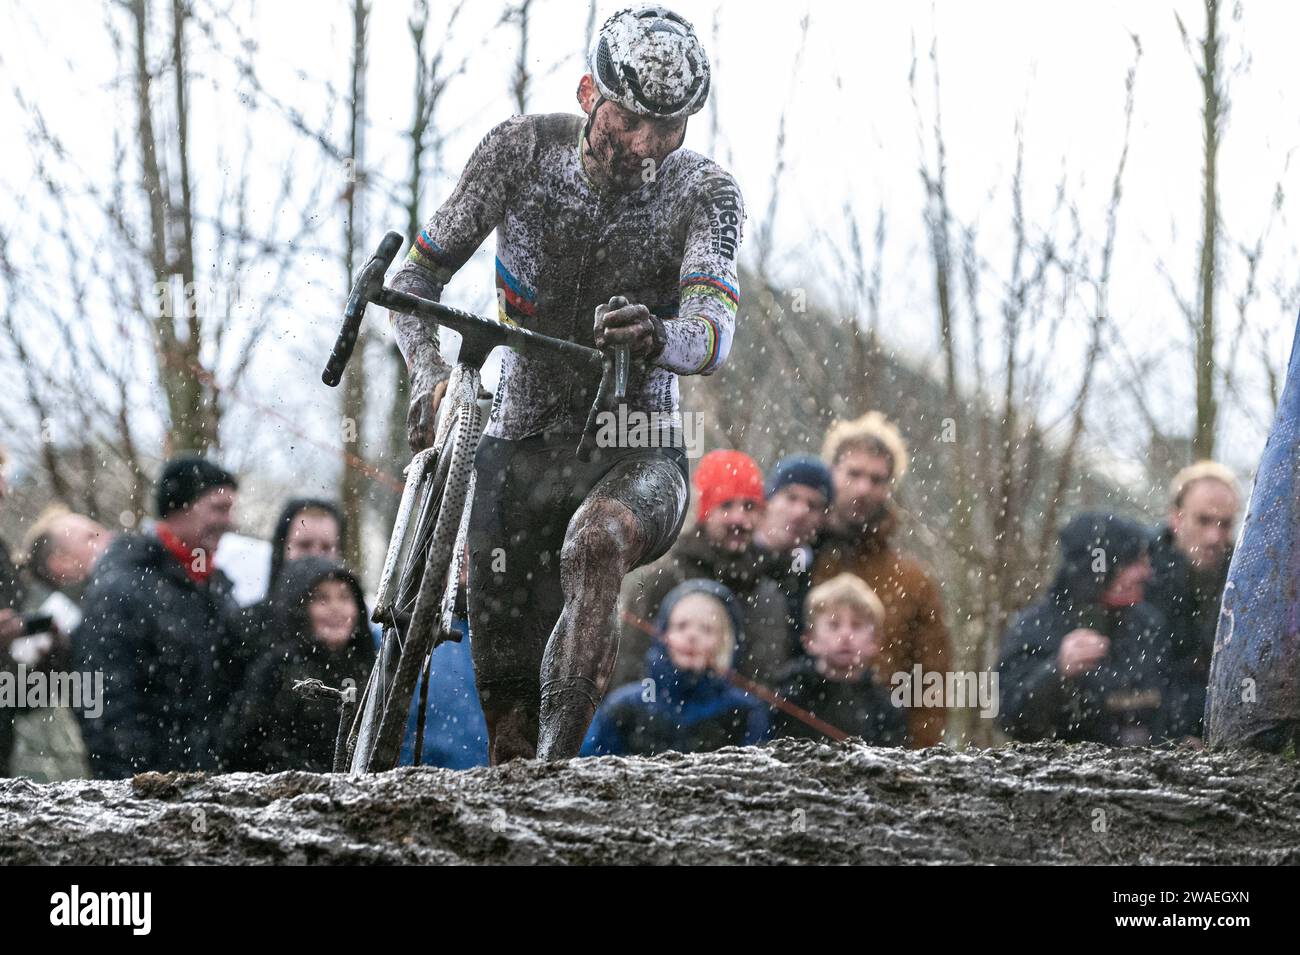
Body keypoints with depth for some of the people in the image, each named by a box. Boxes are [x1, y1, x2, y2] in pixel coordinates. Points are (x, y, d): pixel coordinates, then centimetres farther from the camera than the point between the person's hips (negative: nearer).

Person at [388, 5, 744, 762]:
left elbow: (713, 331, -30)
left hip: (636, 452, -2)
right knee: (508, 693, -2)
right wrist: (430, 378, -24)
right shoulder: (522, 151, -9)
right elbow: (418, 275, -3)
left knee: (596, 543, -37)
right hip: (521, 445, 2)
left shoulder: (705, 193, -14)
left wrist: (655, 338, -55)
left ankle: (557, 763, -40)